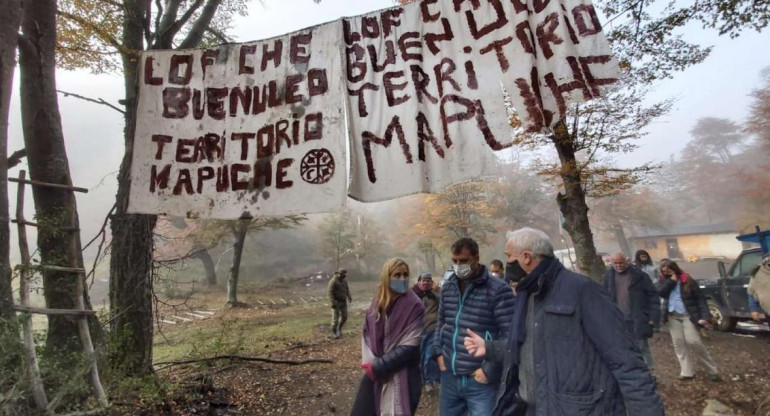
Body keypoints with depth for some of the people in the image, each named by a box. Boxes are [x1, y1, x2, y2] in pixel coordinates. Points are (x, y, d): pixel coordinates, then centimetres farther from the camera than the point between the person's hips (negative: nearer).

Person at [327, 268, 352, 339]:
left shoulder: (344, 280, 4)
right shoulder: (333, 281, -18)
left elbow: (347, 289, 15)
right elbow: (330, 293, -20)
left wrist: (349, 297, 2)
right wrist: (332, 303, -24)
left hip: (343, 301, 6)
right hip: (336, 302, -6)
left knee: (344, 316, 6)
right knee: (335, 317, -3)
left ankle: (339, 328, 30)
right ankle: (333, 332, 12)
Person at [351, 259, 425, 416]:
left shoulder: (414, 306, -12)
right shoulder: (377, 302, 3)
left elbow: (409, 346, -16)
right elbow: (366, 334, 6)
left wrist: (378, 367, -14)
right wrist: (370, 362, -10)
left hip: (401, 377, -4)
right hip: (373, 374, 5)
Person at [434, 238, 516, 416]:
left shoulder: (498, 289, -13)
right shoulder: (448, 286, 7)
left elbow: (509, 334, -15)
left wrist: (489, 370, -15)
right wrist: (439, 352, 10)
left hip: (480, 381, -5)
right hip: (449, 377, 6)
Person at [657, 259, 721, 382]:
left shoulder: (688, 281, -4)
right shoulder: (664, 281, 8)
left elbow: (700, 299, -6)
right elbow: (659, 292, -11)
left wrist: (705, 316, -16)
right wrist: (671, 281, -13)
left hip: (688, 316, -4)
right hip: (672, 317, 4)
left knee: (693, 342, -10)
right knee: (679, 344, 3)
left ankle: (712, 371, 7)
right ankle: (686, 372, 10)